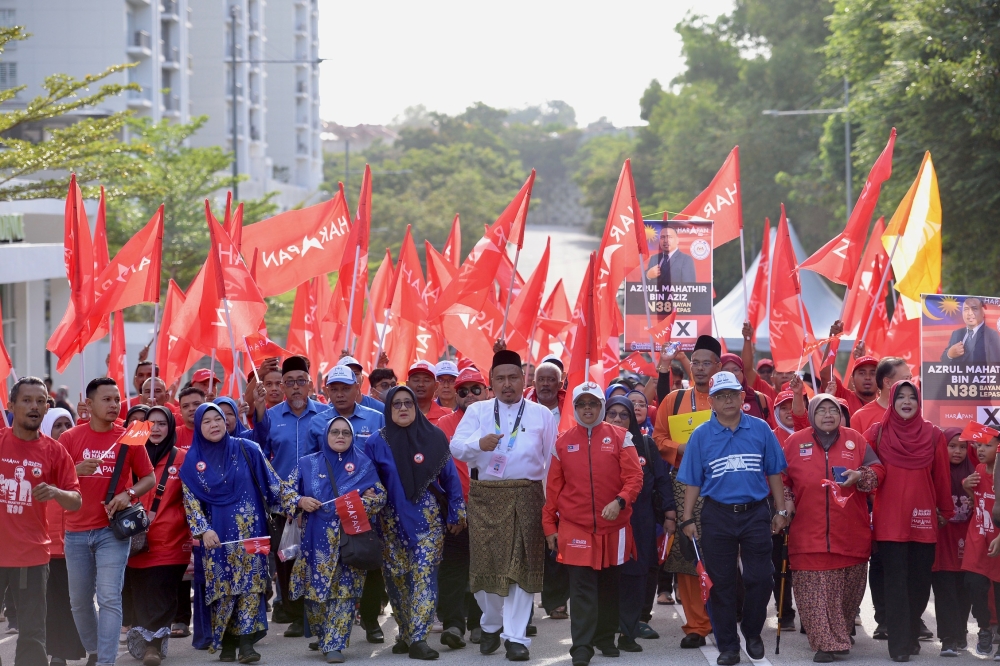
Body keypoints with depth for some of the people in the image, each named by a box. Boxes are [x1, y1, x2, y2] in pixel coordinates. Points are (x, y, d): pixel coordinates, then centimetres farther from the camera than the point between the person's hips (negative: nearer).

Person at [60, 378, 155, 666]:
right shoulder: (70, 438, 1)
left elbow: (149, 478, 5)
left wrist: (129, 494, -15)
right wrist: (76, 470, -22)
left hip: (113, 529, -2)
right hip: (77, 531, 2)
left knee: (109, 598, -10)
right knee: (79, 599, 11)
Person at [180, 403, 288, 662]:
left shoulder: (247, 450, 2)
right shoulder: (193, 460, 3)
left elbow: (272, 484, 4)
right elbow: (190, 500, 1)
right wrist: (203, 530, -11)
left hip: (249, 531, -1)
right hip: (217, 534, 1)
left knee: (249, 582, -7)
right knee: (221, 585, 0)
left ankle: (246, 642, -10)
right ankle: (227, 643, 6)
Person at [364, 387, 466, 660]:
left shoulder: (434, 437, -1)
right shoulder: (376, 443, -1)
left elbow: (450, 478, 4)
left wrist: (457, 513, 3)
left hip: (428, 520, -1)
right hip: (392, 522, 1)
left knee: (424, 576, -10)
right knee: (397, 579, 7)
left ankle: (418, 638, -11)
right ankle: (406, 634, 21)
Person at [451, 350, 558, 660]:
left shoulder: (542, 415, 8)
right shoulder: (477, 411, 8)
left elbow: (552, 460, 7)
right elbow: (456, 446, -4)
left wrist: (550, 495, 2)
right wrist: (479, 443, -24)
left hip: (526, 497, -1)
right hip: (485, 496, 1)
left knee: (521, 565, -2)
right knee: (485, 563, 3)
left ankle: (515, 636, 4)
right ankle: (491, 625, 26)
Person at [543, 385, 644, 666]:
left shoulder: (620, 437, 2)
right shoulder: (563, 442, 6)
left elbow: (634, 477, -4)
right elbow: (553, 487, 9)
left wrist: (620, 501, -21)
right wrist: (549, 525, 7)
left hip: (613, 526, 1)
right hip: (575, 527, 0)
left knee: (610, 585, 11)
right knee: (581, 588, -6)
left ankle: (606, 638, 26)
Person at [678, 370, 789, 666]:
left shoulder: (760, 430, 1)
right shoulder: (701, 435, 1)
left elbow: (774, 473, 6)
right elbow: (692, 481, 4)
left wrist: (780, 511, 4)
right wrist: (687, 519, 1)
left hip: (755, 513, 0)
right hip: (717, 516, 0)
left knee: (760, 579, -1)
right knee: (721, 583, 4)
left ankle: (753, 633, 22)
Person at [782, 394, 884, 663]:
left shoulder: (855, 439, 6)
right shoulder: (795, 442, 6)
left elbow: (877, 470, 7)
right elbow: (781, 478, 12)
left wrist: (860, 476, -13)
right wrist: (786, 501, -2)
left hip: (850, 532, 1)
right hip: (809, 529, -1)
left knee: (849, 587, 8)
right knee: (814, 590, -8)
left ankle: (842, 632, 28)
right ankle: (825, 643, -7)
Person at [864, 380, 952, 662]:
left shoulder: (933, 435, 4)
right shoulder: (877, 434, 0)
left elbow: (942, 477, 9)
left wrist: (946, 511, 13)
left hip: (923, 519, 2)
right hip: (889, 519, -2)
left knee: (920, 580, 7)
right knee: (896, 582, -4)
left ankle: (912, 634, 23)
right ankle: (899, 645, -3)